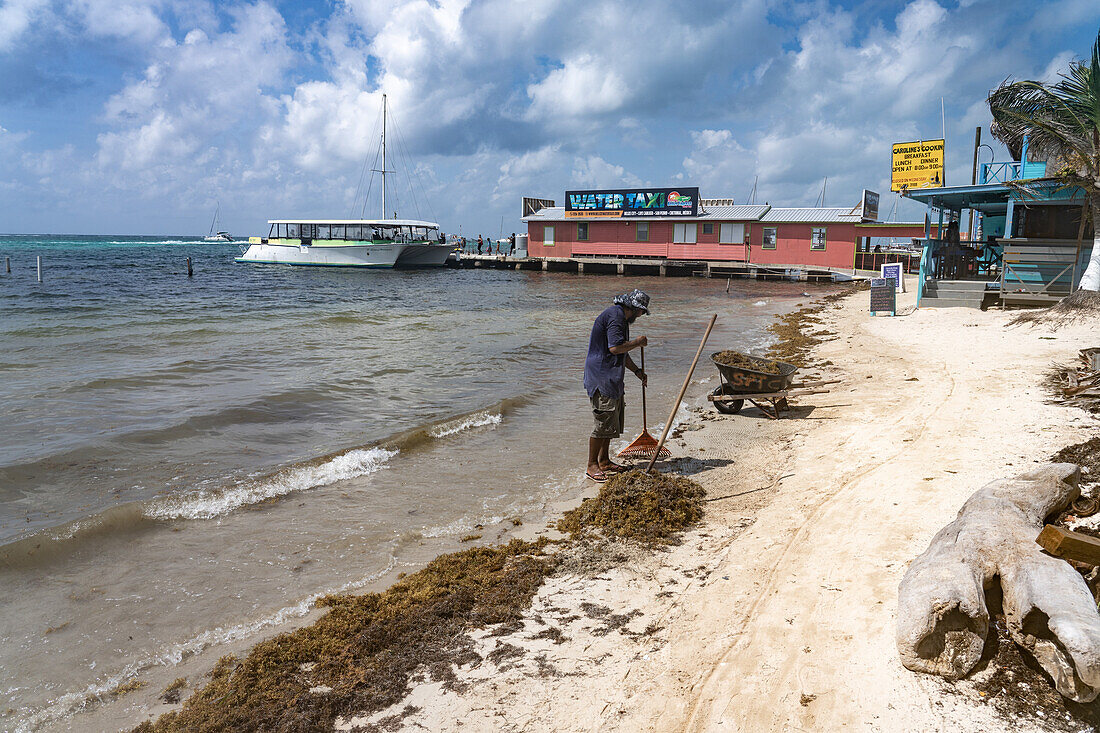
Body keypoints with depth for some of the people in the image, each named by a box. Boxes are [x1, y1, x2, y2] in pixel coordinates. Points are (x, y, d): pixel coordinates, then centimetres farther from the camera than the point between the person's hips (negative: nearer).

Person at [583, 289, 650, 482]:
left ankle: (604, 461, 25)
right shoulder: (615, 316, -15)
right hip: (602, 377, -11)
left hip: (612, 379, 11)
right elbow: (615, 347, -26)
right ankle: (592, 466, 1)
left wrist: (637, 371, 23)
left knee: (613, 421, 15)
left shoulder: (622, 318, 20)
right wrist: (638, 342, -11)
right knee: (604, 422, -8)